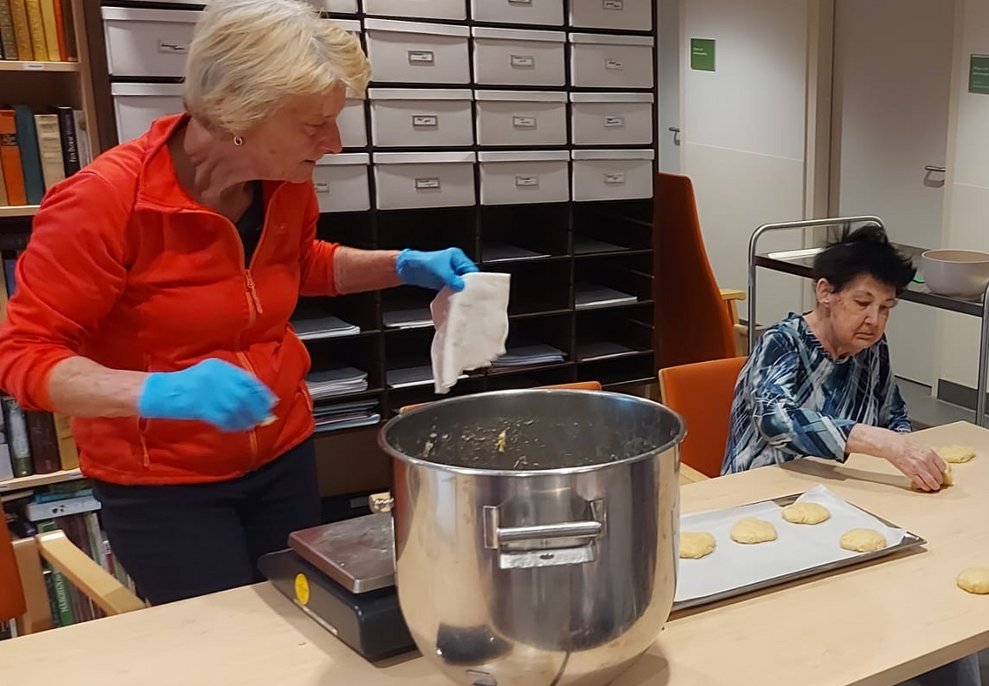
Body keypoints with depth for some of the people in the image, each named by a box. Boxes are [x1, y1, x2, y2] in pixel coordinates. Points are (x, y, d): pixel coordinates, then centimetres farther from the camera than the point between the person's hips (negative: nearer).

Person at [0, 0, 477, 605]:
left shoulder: (288, 184, -6)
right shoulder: (105, 199, -23)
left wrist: (402, 266, 0)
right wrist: (159, 392, -36)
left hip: (282, 454, 5)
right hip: (161, 480, -5)